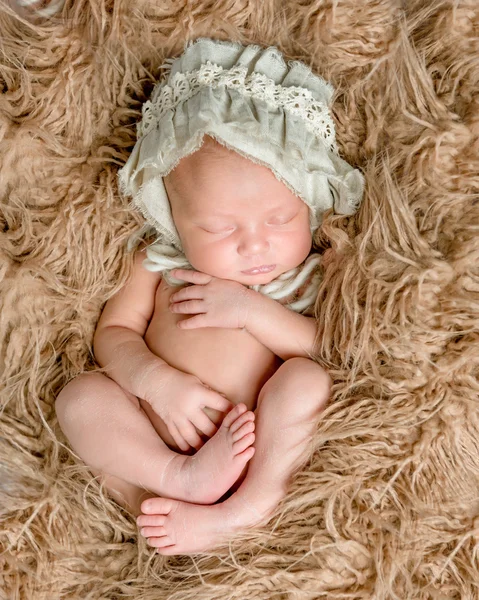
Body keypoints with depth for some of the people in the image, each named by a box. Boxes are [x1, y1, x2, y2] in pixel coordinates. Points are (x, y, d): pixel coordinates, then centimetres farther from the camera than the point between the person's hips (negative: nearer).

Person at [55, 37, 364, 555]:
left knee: (307, 378, -27)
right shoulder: (158, 262, 3)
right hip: (153, 443, 3)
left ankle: (245, 508, -28)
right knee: (79, 396, -17)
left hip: (267, 449, -2)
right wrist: (159, 382, -17)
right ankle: (180, 481, -26)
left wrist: (251, 310, -19)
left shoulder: (311, 276, -2)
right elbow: (113, 332, 4)